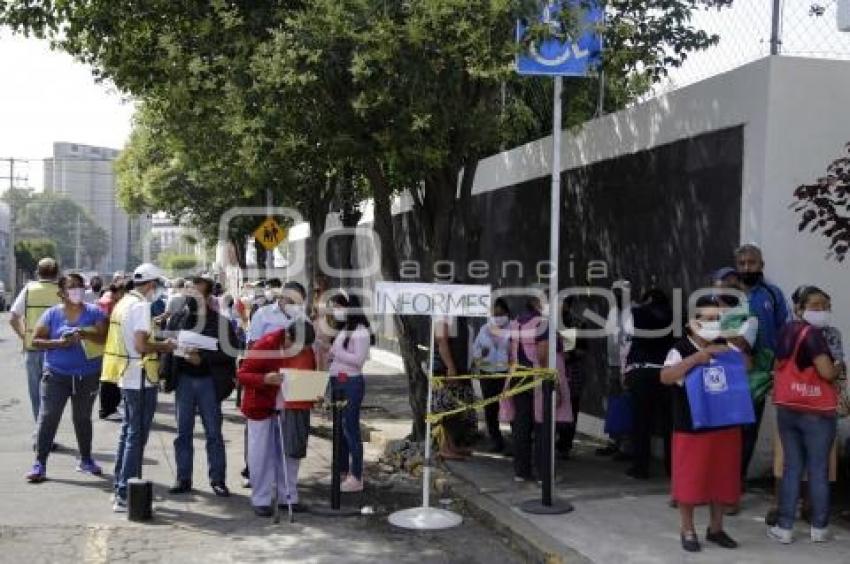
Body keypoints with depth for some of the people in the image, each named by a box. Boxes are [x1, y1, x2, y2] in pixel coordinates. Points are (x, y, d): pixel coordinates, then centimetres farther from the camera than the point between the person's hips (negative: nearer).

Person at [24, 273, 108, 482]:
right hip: (57, 374, -1)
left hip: (87, 376, 1)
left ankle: (85, 460, 26)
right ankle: (40, 463, 1)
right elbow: (36, 341, -1)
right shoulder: (52, 314, 0)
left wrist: (84, 333, -24)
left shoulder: (94, 313, 0)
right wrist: (58, 343, -17)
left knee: (83, 418, 13)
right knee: (48, 417, -5)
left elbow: (104, 338, -8)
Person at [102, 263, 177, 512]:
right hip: (140, 379, -10)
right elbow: (141, 345, -24)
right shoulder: (141, 305, -16)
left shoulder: (124, 303, 13)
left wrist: (157, 344, 14)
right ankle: (124, 496, -1)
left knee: (128, 431, 18)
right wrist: (165, 346, -8)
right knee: (136, 436, -4)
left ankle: (119, 489, 26)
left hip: (126, 377, 10)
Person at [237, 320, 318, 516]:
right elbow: (242, 374, -18)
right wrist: (265, 379, -36)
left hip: (291, 409, 4)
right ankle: (261, 500, 11)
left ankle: (288, 497, 19)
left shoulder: (307, 351, -5)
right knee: (261, 455, 1)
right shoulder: (265, 345, -20)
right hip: (262, 407, -4)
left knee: (291, 453, 8)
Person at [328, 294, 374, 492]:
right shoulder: (341, 330, 15)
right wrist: (328, 353, 0)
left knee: (350, 428, -6)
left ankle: (356, 477, -1)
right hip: (336, 381, 9)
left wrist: (336, 351, -16)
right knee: (339, 428, 13)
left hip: (352, 383, -9)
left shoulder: (360, 331, -9)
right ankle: (343, 472, 23)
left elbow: (359, 360, -16)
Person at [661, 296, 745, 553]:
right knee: (689, 480, 2)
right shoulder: (681, 349, -9)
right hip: (691, 428, -5)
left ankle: (716, 529, 27)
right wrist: (694, 359, -29)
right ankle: (688, 531, 16)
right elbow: (665, 377, -22)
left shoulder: (726, 348, 9)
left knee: (722, 479, 11)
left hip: (726, 426, 5)